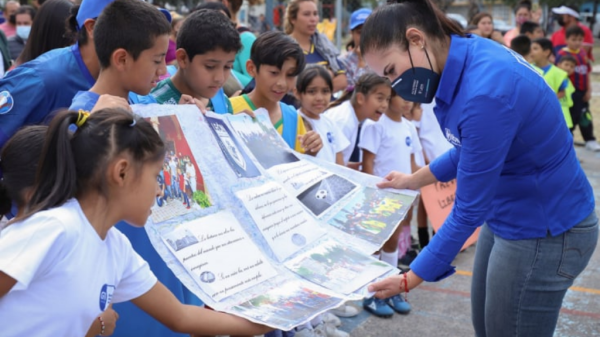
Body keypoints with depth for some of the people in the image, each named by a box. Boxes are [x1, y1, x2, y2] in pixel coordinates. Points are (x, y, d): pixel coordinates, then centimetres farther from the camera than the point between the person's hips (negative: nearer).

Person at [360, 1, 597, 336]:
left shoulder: (486, 92, -31)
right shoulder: (468, 56, -2)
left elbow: (469, 208, -24)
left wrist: (410, 279, -16)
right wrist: (414, 180, 20)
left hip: (545, 232, -9)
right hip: (508, 216, 9)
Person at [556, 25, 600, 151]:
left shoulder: (583, 53, 6)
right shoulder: (562, 54, -14)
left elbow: (587, 73, 9)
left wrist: (589, 90, 5)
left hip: (582, 92, 6)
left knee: (586, 117, 13)